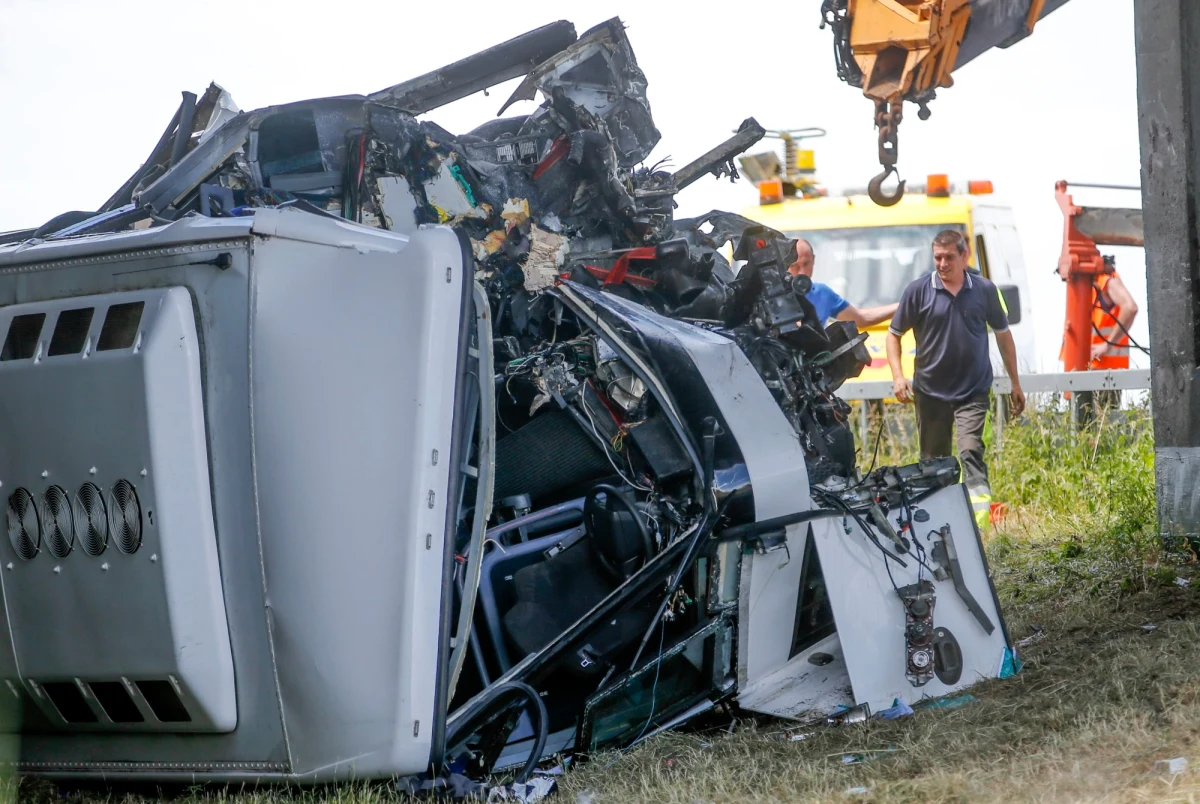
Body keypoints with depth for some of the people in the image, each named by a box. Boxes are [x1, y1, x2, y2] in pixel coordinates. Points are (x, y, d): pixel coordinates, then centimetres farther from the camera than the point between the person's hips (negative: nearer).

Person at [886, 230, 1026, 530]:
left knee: (971, 451, -17)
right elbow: (893, 334, 6)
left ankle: (979, 522, -25)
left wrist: (1015, 384, 16)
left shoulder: (985, 290, 2)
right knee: (933, 460, 9)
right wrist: (898, 376, -8)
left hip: (973, 391, -1)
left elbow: (1002, 334, 14)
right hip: (930, 391, 1)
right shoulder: (918, 291, -2)